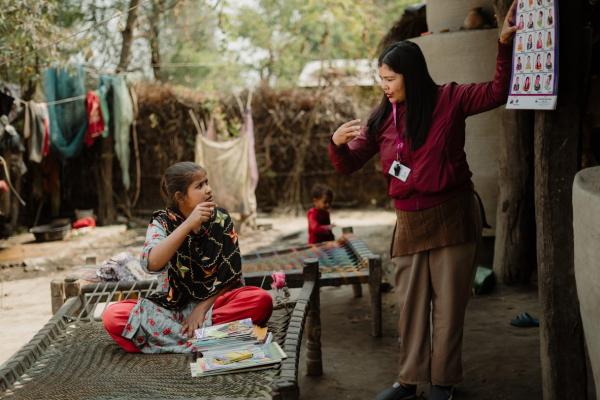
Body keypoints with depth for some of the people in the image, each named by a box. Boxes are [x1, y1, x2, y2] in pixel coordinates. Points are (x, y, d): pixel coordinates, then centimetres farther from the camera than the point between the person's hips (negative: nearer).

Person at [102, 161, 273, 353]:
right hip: (171, 306, -1)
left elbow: (231, 275, -2)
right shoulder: (162, 222, -5)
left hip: (213, 302, 1)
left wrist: (202, 308, -13)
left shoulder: (221, 220, -2)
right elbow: (152, 263, -26)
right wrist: (189, 224, -30)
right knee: (112, 315, -24)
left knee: (261, 300, -28)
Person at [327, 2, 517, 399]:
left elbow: (498, 92, -7)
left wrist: (504, 43, -18)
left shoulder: (448, 100, -5)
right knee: (411, 306, 11)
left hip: (451, 217, -3)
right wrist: (337, 143, -16)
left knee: (448, 304, 7)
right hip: (409, 222, 4)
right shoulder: (383, 118, 4)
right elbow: (349, 166, 6)